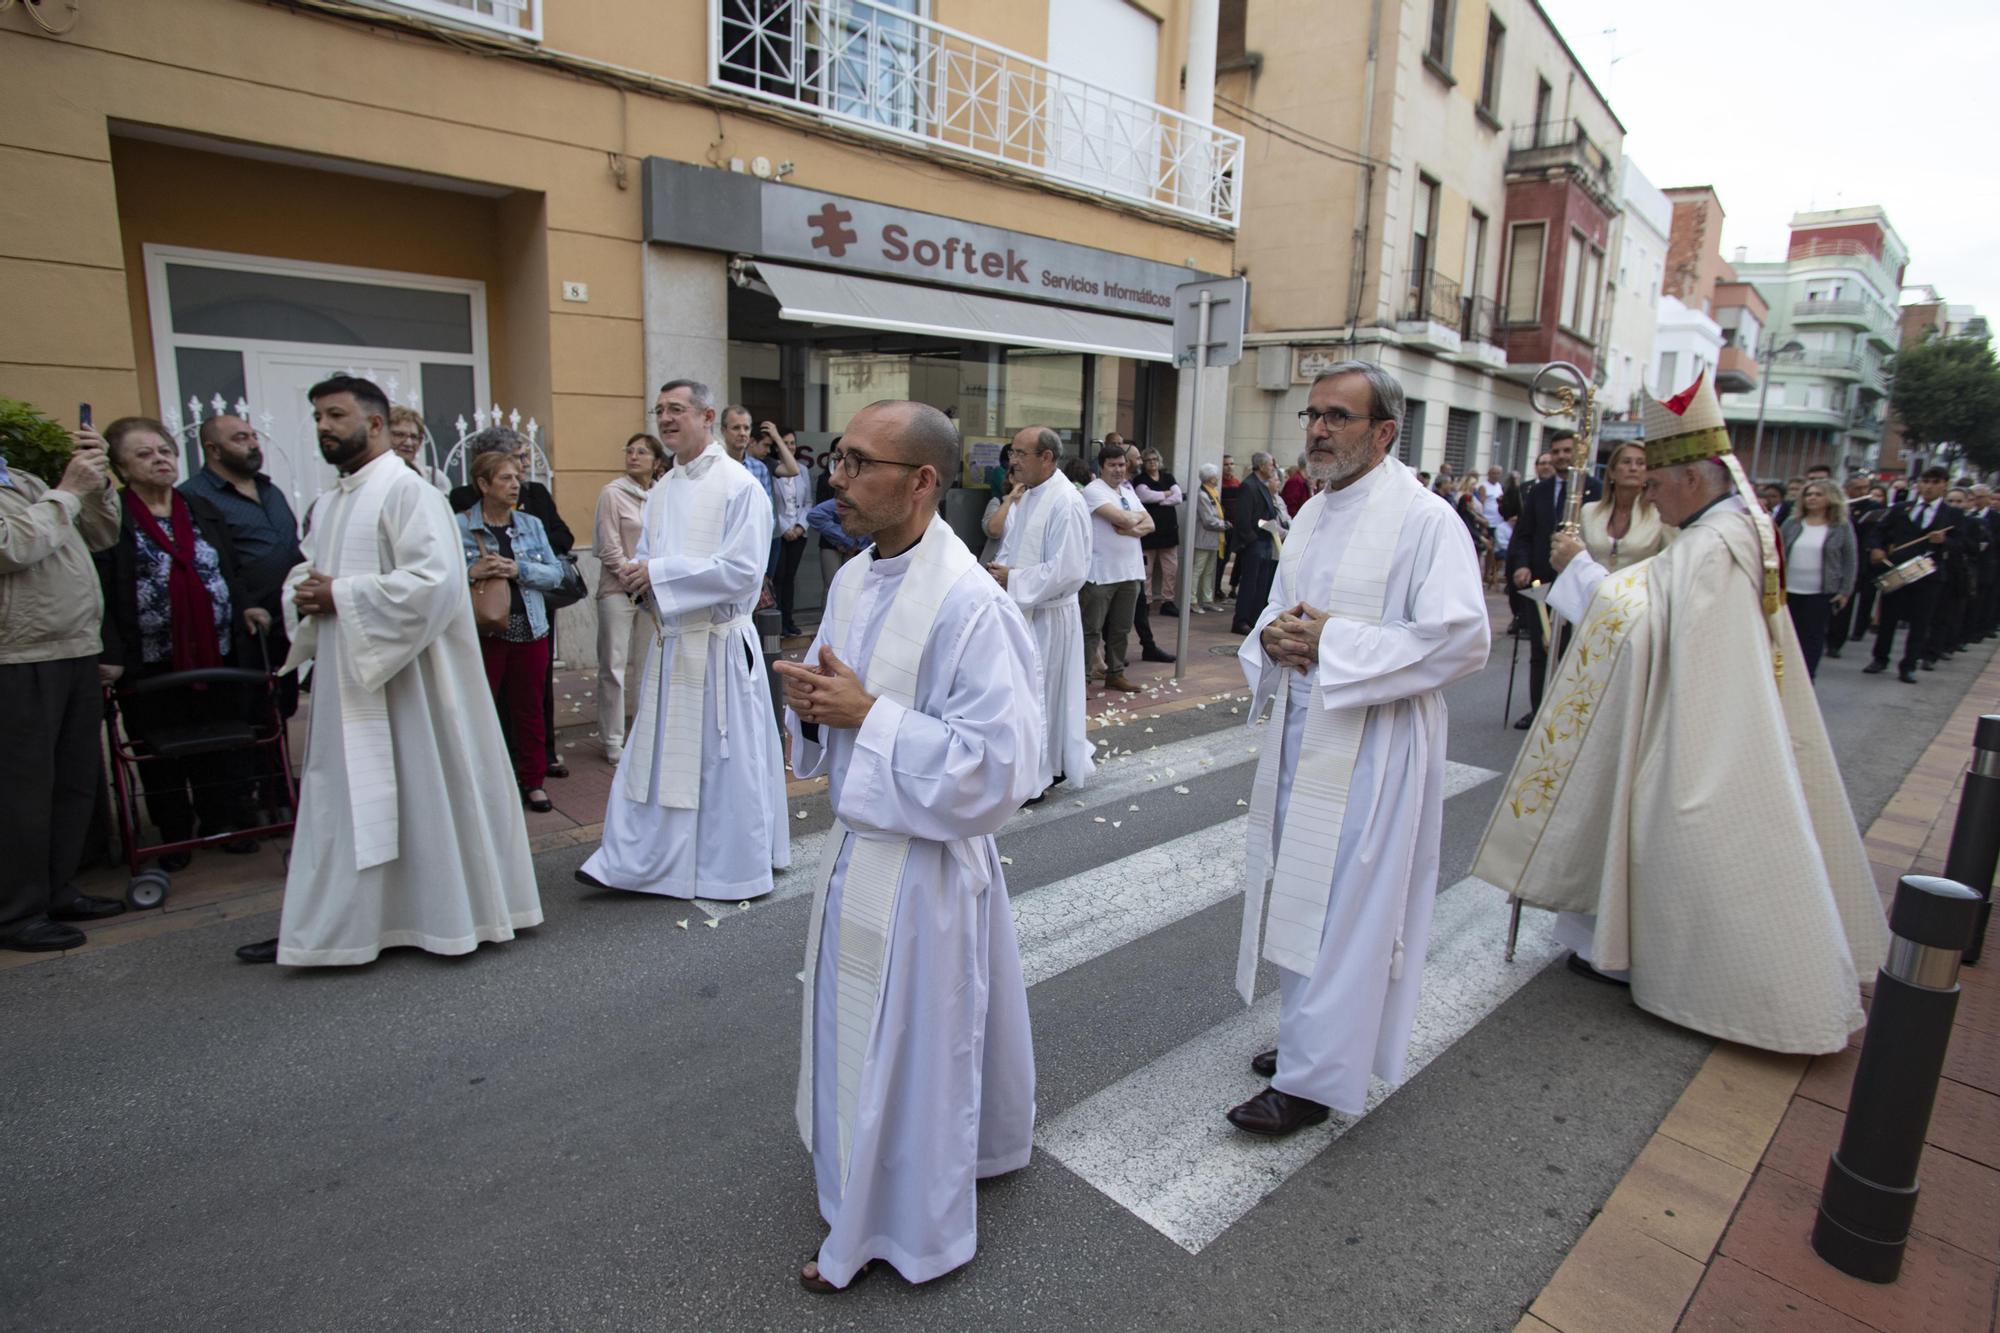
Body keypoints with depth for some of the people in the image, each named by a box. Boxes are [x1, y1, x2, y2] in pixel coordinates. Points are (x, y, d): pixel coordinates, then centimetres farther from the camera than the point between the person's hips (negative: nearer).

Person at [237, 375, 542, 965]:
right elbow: (304, 572, 21)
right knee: (338, 802, 13)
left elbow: (433, 581, -22)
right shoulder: (326, 503, 15)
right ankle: (323, 927, 23)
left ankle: (454, 913, 16)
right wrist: (304, 597, -2)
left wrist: (340, 596, -18)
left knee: (421, 798, 1)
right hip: (343, 680, 9)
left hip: (401, 681, -8)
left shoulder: (407, 491, -11)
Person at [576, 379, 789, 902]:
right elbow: (645, 556, 21)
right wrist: (638, 575, -4)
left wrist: (659, 573, -16)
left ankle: (734, 866, 20)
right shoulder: (661, 491, 13)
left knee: (722, 757, 3)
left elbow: (743, 569, -18)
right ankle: (631, 861, 23)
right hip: (668, 639, 7)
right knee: (654, 754, 12)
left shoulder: (739, 485, -10)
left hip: (718, 643, -7)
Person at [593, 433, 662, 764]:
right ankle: (613, 741, 11)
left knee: (651, 663, 10)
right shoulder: (613, 493, -6)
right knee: (614, 666, 2)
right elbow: (609, 549, -8)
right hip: (618, 591, -4)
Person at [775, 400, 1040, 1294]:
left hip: (921, 864, -8)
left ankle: (904, 1230, 37)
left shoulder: (969, 604, -23)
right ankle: (870, 1191, 51)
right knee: (856, 1041, 25)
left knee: (908, 1054, 11)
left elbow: (1004, 764, -25)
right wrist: (812, 705, -8)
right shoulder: (852, 580, 3)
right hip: (856, 844, 8)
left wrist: (870, 714, -24)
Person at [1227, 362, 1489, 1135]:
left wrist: (1332, 644, -21)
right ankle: (1309, 1036, 35)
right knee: (1299, 890, 16)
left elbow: (1462, 639, -20)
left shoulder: (1425, 519, -13)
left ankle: (1313, 1078, 15)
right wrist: (1272, 635, -5)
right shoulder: (1312, 514, 11)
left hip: (1371, 745, -8)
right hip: (1301, 730, 8)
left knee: (1342, 905, 1)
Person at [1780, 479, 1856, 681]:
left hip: (1822, 593, -2)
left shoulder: (1842, 527, 0)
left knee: (1813, 636, 1)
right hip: (1789, 590, 2)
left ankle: (1805, 681, 6)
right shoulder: (1791, 524, 5)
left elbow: (1850, 561, 1)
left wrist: (1845, 591, -5)